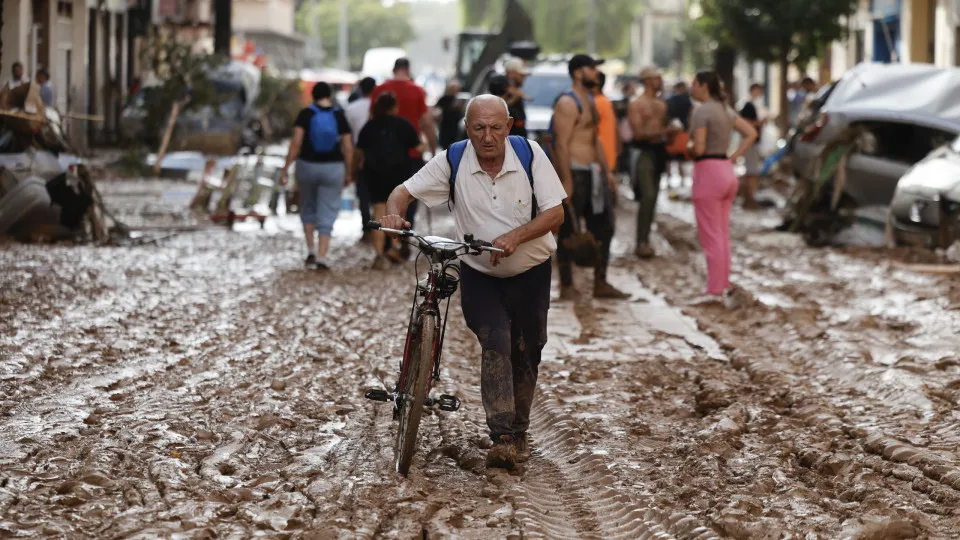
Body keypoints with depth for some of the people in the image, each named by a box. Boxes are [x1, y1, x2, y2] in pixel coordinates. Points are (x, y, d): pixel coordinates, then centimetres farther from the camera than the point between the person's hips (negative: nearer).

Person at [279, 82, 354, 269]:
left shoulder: (306, 114, -6)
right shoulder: (339, 116, -3)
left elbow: (296, 143, -13)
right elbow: (348, 148, -4)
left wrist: (285, 169, -9)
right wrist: (349, 172, 8)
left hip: (307, 166, 0)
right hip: (333, 168, 0)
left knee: (308, 207, 22)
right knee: (327, 213, 4)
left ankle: (311, 249, 14)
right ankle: (322, 257, -5)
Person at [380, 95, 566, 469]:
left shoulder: (530, 155, -13)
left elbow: (555, 213, -14)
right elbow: (404, 191, -9)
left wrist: (515, 236, -31)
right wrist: (394, 213, -34)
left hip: (531, 273, 1)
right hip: (479, 275, -1)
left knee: (526, 352, 9)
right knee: (495, 344, -20)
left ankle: (519, 431, 28)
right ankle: (502, 437, -24)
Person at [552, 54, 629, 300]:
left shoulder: (589, 100, 18)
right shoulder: (567, 103, -13)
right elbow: (562, 144, -19)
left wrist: (607, 171, 21)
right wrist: (566, 181, -24)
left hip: (592, 172, 10)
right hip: (573, 172, -10)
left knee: (602, 228, 11)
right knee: (569, 231, -3)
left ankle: (600, 284, 17)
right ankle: (567, 287, 4)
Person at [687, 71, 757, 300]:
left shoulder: (702, 111, -13)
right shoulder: (725, 109, 12)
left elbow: (699, 148, -19)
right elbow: (751, 133, 14)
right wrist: (733, 157, 10)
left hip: (708, 172, -9)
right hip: (727, 171, 9)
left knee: (710, 236, -4)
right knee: (722, 234, 14)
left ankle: (715, 291, -2)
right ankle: (723, 284, 19)